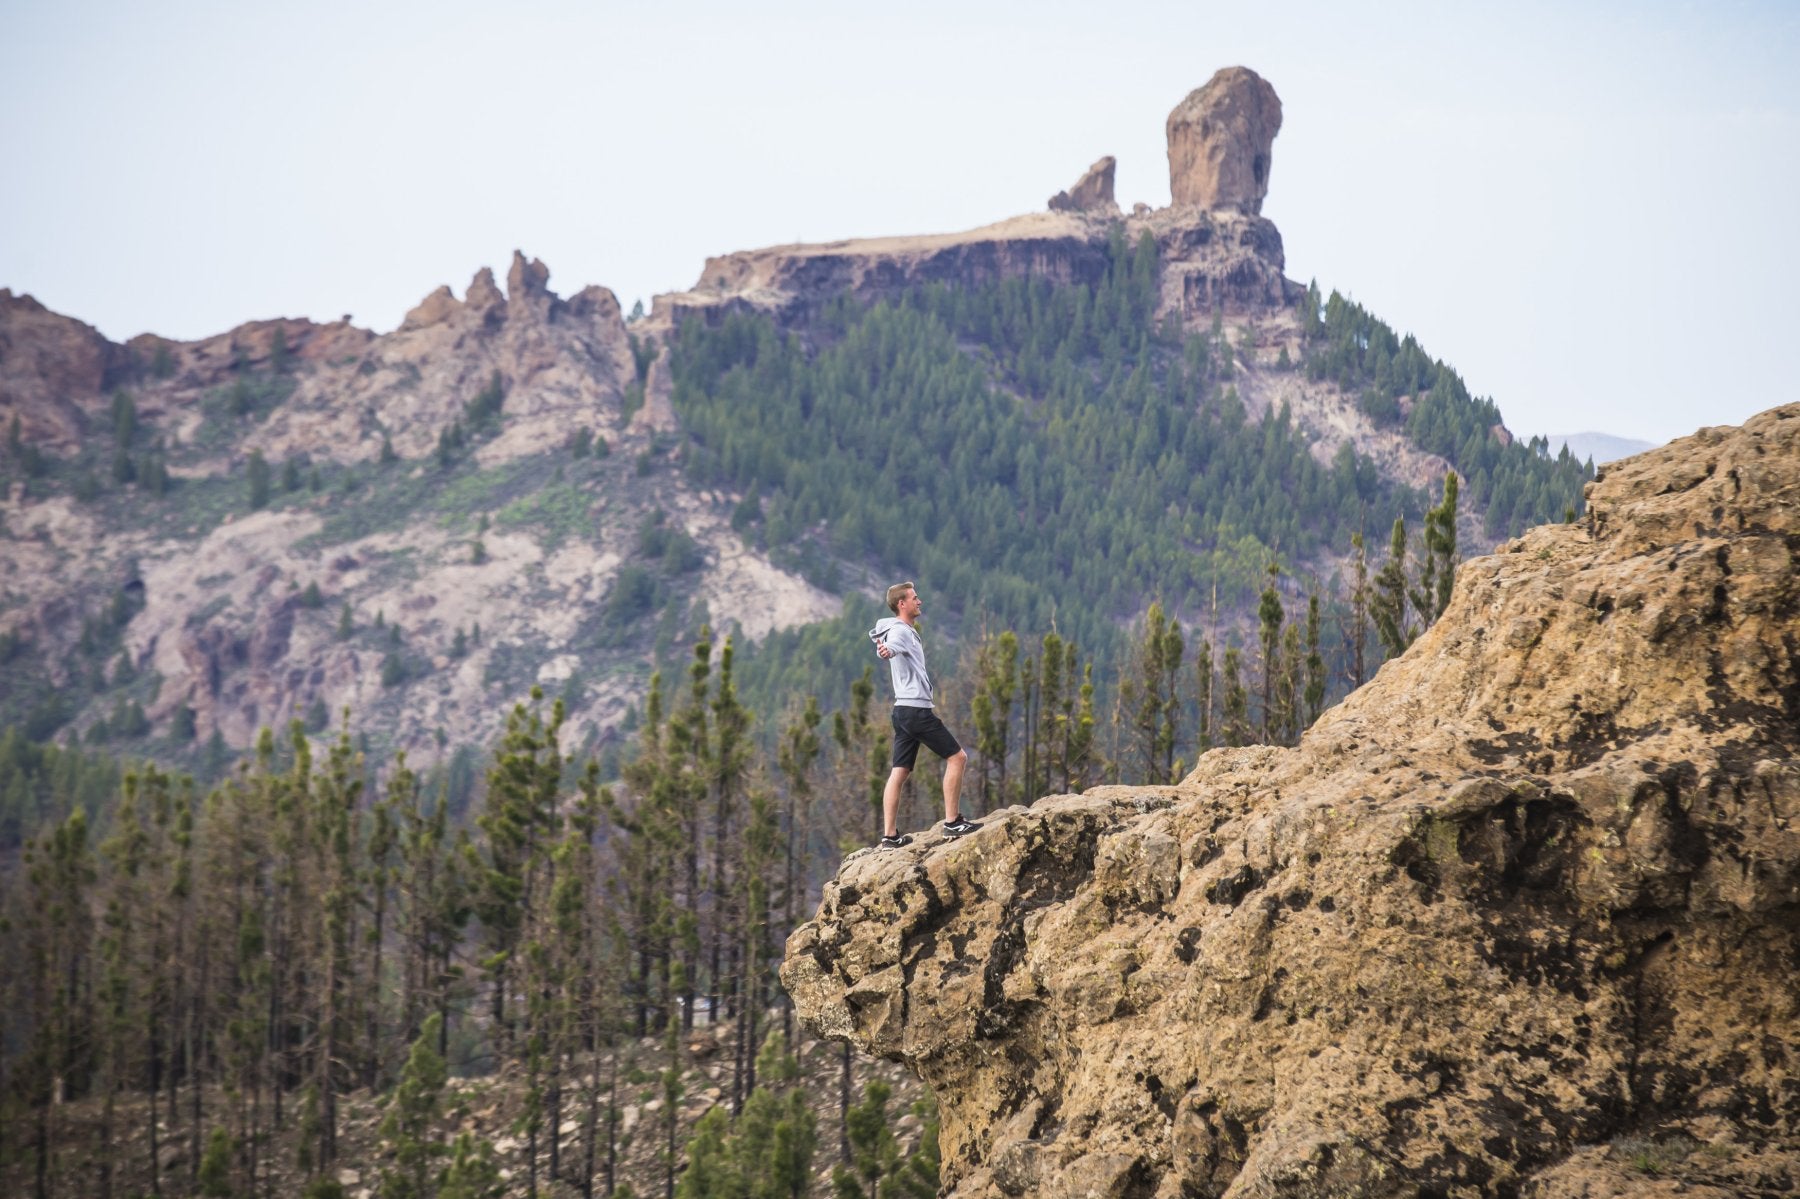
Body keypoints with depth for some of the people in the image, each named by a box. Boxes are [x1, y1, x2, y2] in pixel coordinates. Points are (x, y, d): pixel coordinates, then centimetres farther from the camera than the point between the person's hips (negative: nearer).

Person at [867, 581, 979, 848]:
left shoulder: (906, 631, 17)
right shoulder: (900, 631, -14)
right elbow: (890, 645, -38)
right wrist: (885, 651, -59)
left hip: (904, 710, 10)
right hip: (916, 709, -10)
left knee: (899, 773, 5)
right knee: (957, 757, -5)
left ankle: (890, 835, 2)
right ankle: (952, 821, -5)